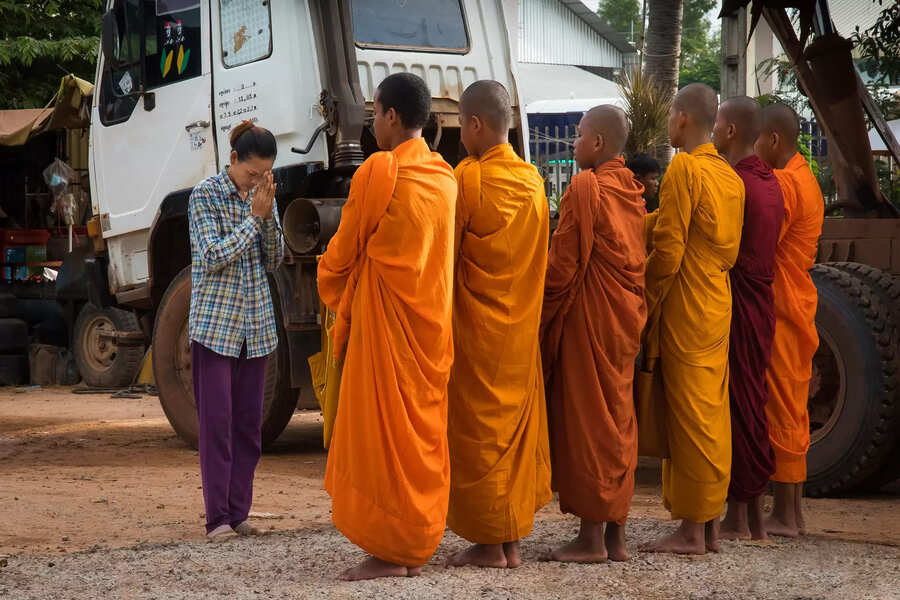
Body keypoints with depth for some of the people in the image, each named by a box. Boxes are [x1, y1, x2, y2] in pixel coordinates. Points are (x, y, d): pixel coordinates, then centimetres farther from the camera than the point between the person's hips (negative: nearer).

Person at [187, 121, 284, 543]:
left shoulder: (262, 197, 8)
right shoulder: (205, 195, -7)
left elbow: (273, 262, 5)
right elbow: (213, 257, -15)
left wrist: (269, 215, -10)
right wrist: (254, 216, -14)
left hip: (256, 325, 5)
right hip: (215, 322, -5)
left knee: (249, 423, 6)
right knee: (216, 421, -5)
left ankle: (238, 513, 12)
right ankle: (217, 518, -3)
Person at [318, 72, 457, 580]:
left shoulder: (378, 171, -11)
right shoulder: (446, 177, 8)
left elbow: (343, 253, -3)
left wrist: (334, 296, 17)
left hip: (384, 316, -7)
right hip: (435, 319, 7)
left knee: (382, 428, -2)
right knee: (425, 428, 11)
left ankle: (391, 552, -2)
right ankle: (420, 545, 15)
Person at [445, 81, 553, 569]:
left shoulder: (468, 178, -14)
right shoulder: (533, 180, 5)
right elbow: (537, 258, 12)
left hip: (475, 328, -6)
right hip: (521, 328, 6)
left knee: (478, 430, 2)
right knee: (516, 427, 11)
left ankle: (489, 543, 5)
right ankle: (512, 540, 15)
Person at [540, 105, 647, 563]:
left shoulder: (586, 187, -13)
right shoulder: (631, 191, 10)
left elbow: (563, 263, -13)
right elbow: (639, 259, 13)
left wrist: (541, 312, -1)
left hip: (589, 318, -8)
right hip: (625, 317, 8)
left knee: (587, 420, -3)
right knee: (618, 420, 10)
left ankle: (592, 537, 0)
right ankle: (616, 535, 15)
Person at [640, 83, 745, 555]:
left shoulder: (684, 168, -14)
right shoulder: (730, 176, 12)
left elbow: (667, 249, -17)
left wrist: (645, 302, -6)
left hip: (685, 311, -8)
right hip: (719, 306, 8)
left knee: (689, 415, -4)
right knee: (713, 414, 11)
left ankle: (691, 531, 0)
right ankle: (710, 526, 16)